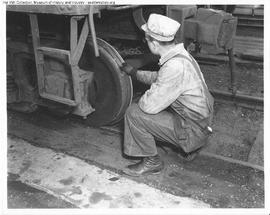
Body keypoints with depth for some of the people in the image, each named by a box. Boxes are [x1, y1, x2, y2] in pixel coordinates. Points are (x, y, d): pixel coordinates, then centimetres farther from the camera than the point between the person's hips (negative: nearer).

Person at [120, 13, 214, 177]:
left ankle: (151, 162, 8)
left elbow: (150, 106, -26)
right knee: (144, 104, 19)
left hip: (192, 130, -9)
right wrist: (134, 72, 22)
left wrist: (144, 98, -4)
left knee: (134, 113, -11)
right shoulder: (180, 54, 1)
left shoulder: (175, 67, -31)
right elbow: (159, 77, 21)